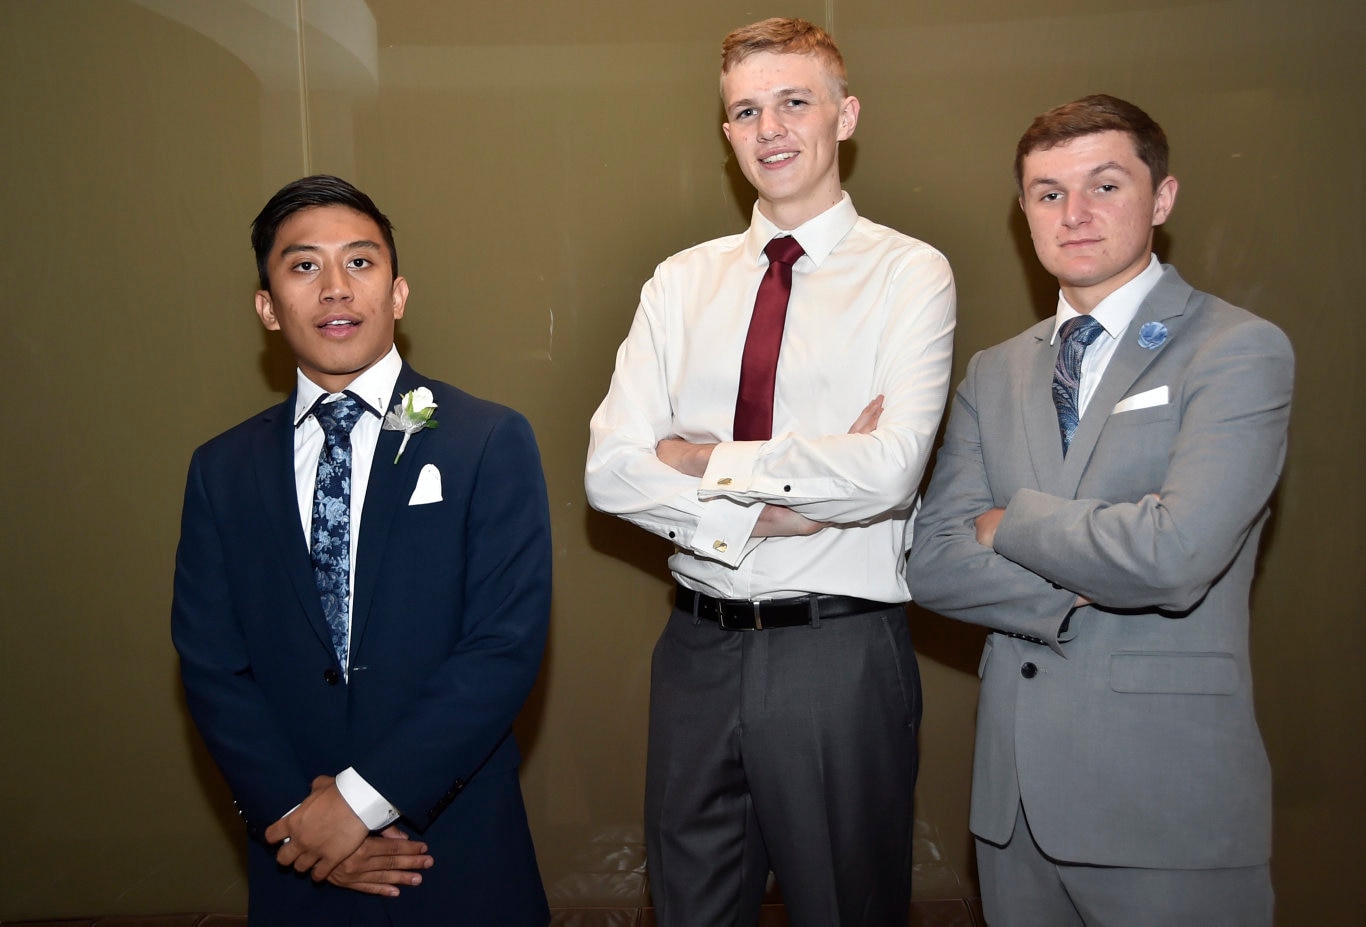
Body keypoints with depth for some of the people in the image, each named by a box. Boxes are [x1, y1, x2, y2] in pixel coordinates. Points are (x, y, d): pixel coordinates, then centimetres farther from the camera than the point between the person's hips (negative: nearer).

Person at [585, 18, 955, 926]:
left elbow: (889, 470, -20)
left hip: (841, 654, -3)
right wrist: (771, 503, -15)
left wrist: (706, 462, -11)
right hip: (699, 646, 4)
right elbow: (611, 469, -4)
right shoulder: (682, 281, 6)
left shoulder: (910, 272, -5)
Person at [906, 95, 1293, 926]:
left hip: (1167, 799, -4)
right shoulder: (995, 374, 9)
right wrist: (1087, 590, -14)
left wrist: (1011, 522, -7)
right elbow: (933, 561, -1)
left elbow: (1176, 558, -21)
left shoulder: (1241, 350, -7)